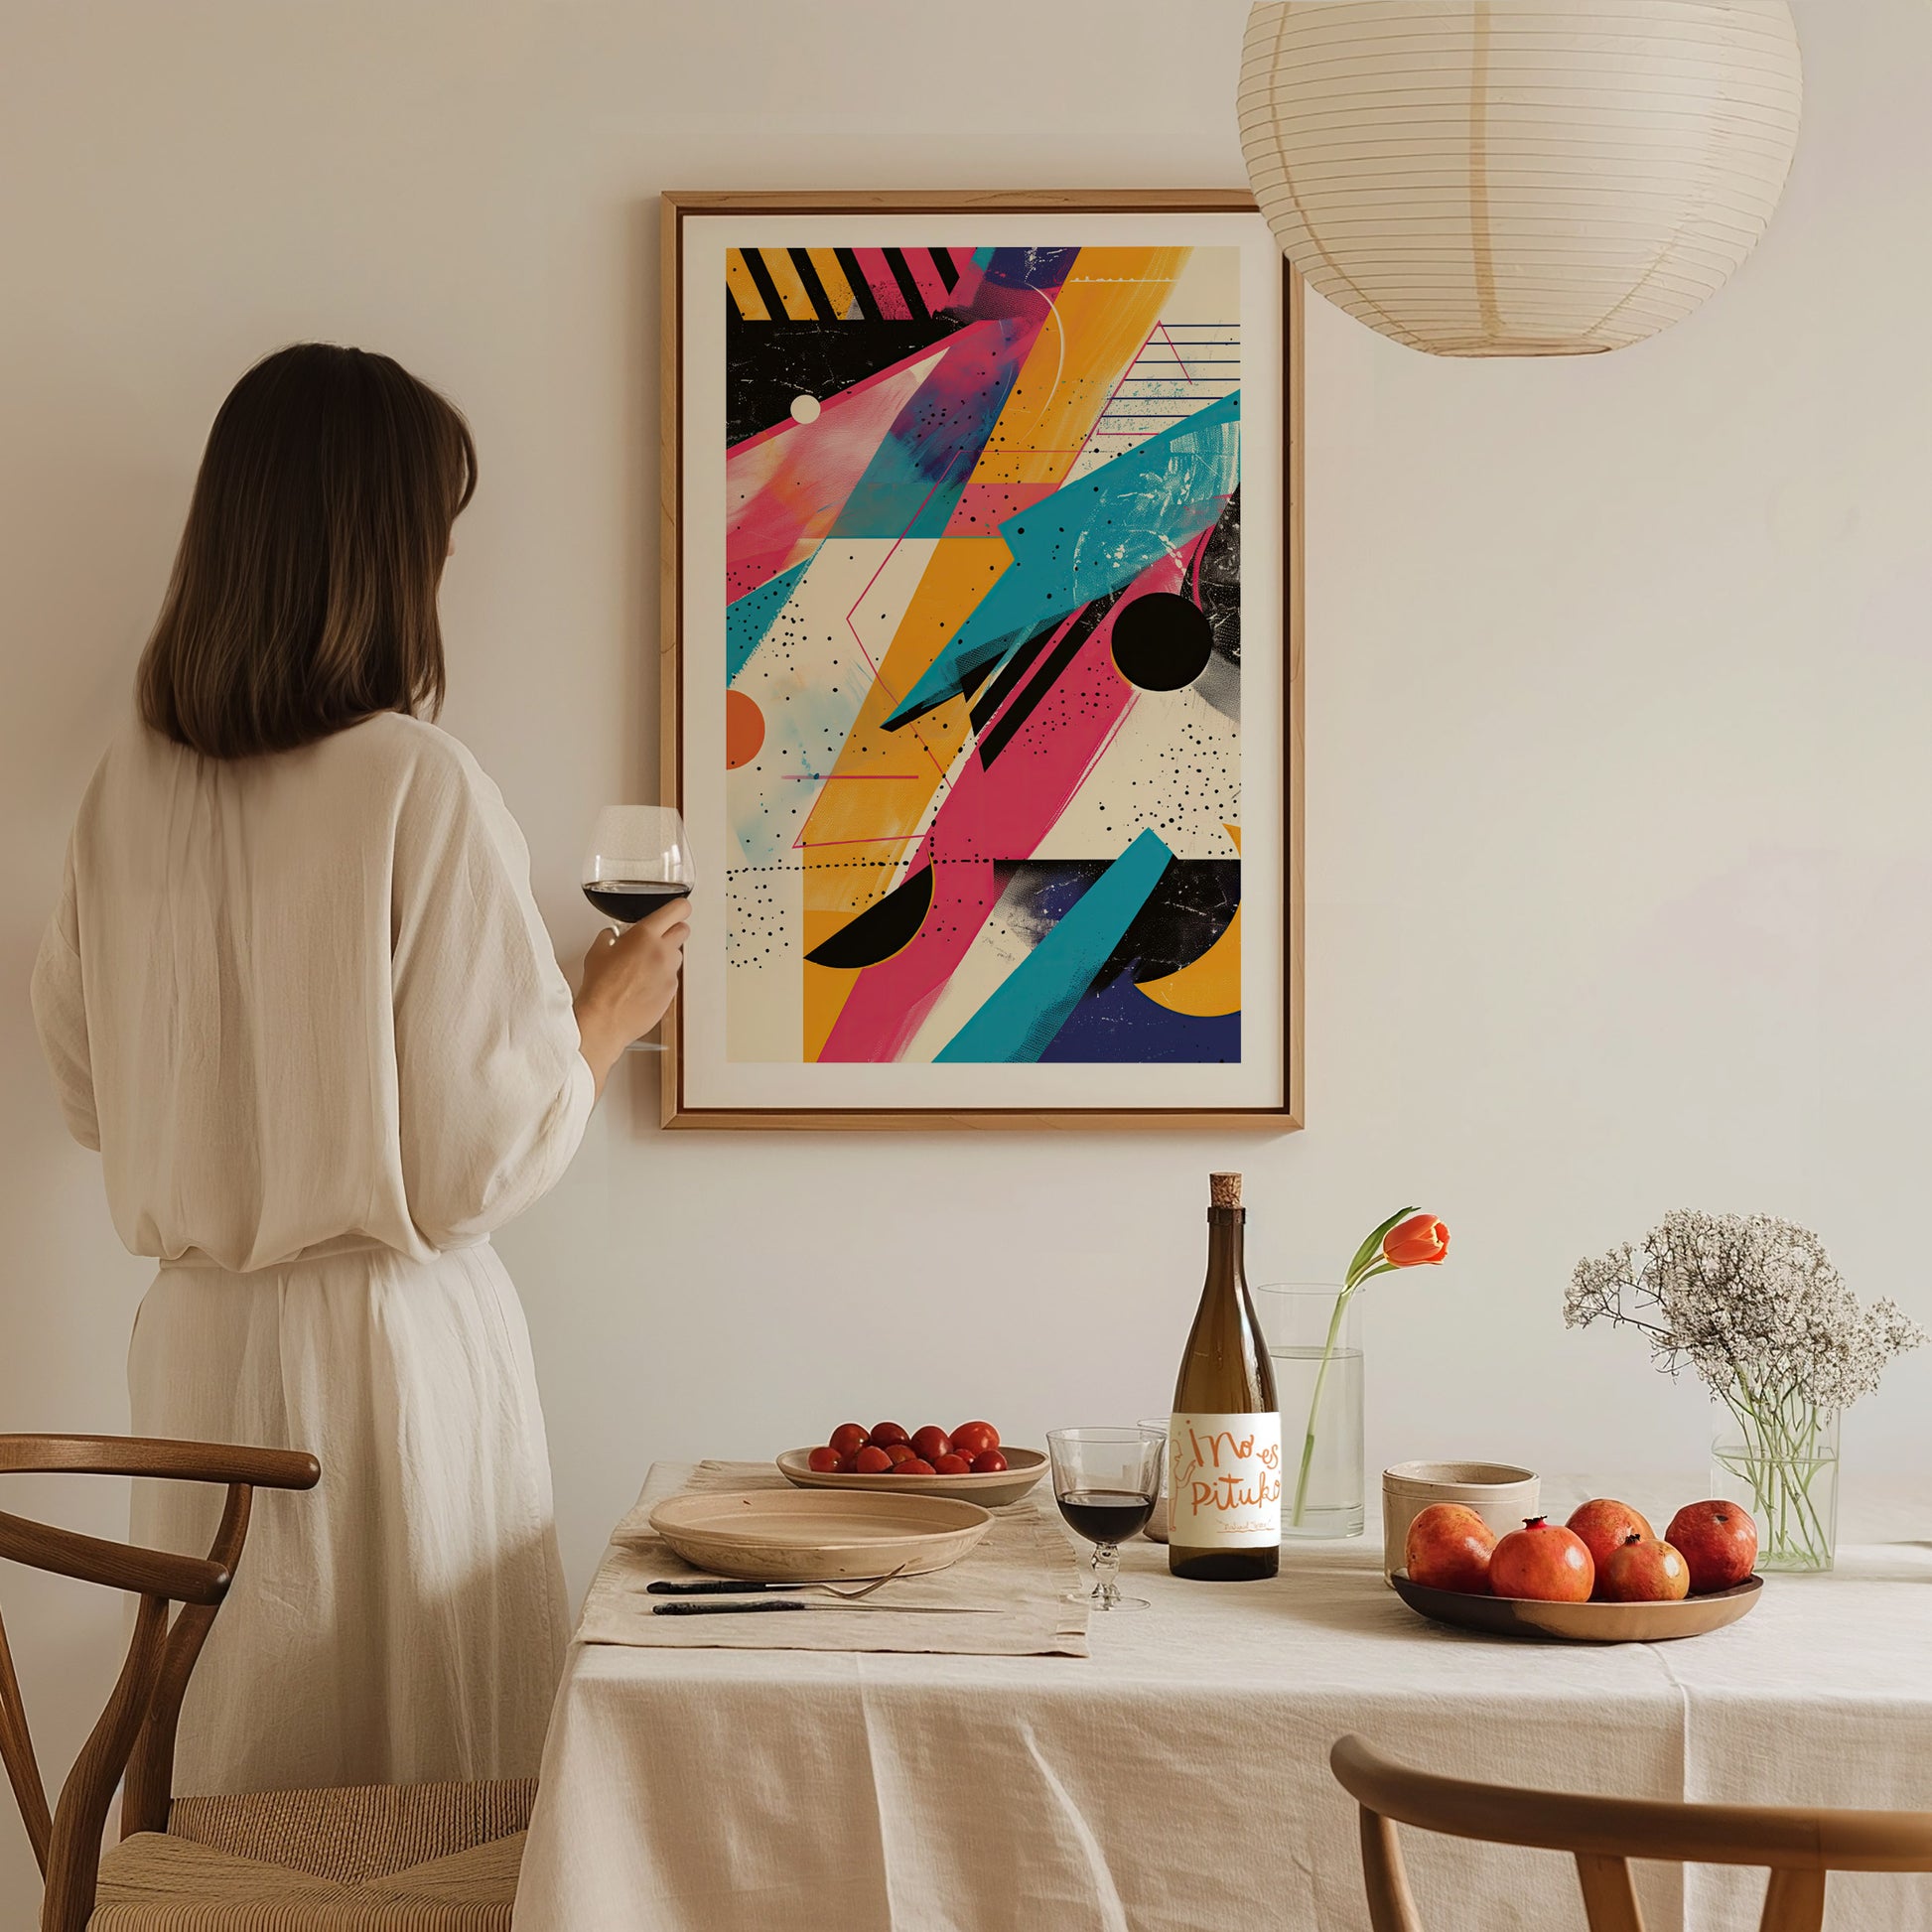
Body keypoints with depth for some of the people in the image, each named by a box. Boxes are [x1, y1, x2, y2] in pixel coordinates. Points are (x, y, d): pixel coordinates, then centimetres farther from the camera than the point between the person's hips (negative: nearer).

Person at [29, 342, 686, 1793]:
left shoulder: (132, 785, 0)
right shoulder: (421, 788, -16)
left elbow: (90, 1093, 12)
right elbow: (486, 1156, -14)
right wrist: (610, 1012, 2)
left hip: (196, 1343, 6)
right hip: (390, 1343, -6)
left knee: (234, 1775, 15)